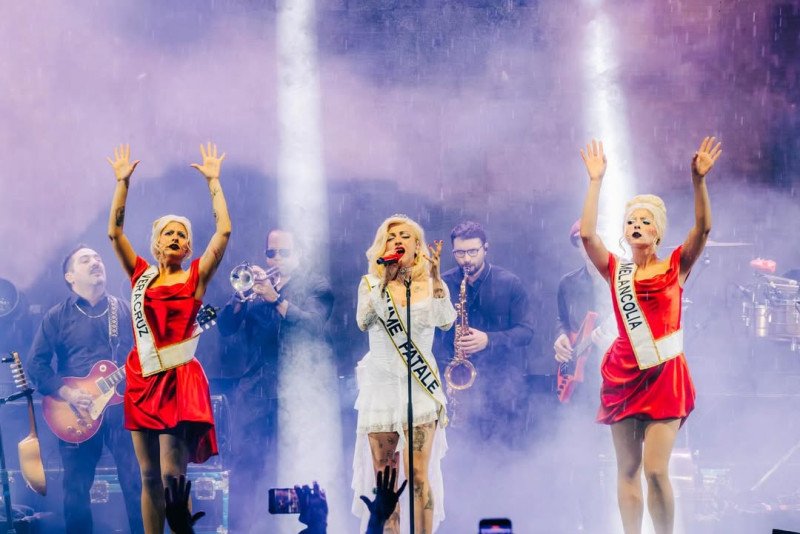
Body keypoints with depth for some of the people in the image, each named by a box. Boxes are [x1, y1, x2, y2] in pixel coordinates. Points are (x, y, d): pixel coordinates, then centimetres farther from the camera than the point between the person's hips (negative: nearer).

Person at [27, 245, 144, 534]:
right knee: (76, 489, 2)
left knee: (138, 483, -3)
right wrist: (66, 392, -13)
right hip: (78, 413, -1)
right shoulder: (57, 316, 5)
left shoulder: (127, 311, 12)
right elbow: (36, 365, 0)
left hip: (125, 408, 1)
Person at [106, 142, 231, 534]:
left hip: (179, 380, -4)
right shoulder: (141, 275, 13)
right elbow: (114, 231, 10)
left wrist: (213, 181, 0)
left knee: (171, 473, -10)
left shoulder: (195, 277, 4)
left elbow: (223, 231, -4)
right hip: (142, 379, 4)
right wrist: (123, 182, 7)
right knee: (149, 476, 6)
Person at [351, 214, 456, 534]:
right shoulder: (371, 284, 5)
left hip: (418, 386, -1)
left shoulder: (430, 286, 3)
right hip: (381, 385, 1)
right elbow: (364, 322, -14)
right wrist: (385, 279, -22)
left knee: (419, 477, -10)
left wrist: (435, 276, -28)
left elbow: (445, 321, -17)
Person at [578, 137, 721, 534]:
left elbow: (703, 228, -10)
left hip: (665, 376, -2)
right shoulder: (616, 271, 8)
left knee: (656, 469, -10)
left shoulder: (675, 267, 4)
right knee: (627, 469, 4)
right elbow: (587, 234, -5)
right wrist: (596, 181, -5)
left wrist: (699, 180, -20)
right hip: (624, 375, 3)